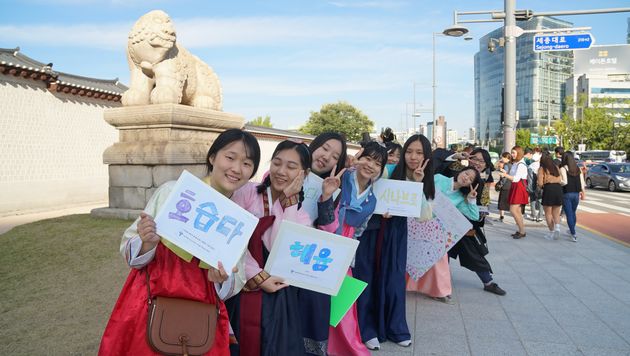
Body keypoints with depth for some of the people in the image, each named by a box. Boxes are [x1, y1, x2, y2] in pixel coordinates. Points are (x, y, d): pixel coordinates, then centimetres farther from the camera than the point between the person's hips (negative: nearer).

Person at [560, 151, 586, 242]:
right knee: (573, 213, 21)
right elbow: (582, 182, 6)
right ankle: (572, 231, 37)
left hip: (567, 194, -6)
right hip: (576, 194, 6)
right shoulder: (578, 169, 6)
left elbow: (565, 182, -19)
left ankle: (573, 235, -4)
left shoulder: (563, 168, -11)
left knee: (569, 214, -1)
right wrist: (582, 192, 13)